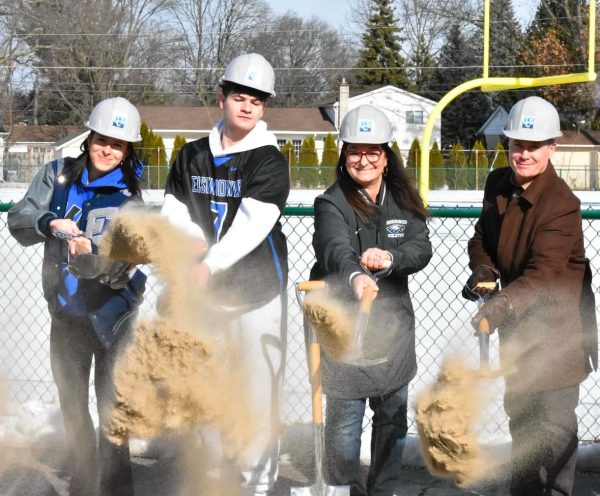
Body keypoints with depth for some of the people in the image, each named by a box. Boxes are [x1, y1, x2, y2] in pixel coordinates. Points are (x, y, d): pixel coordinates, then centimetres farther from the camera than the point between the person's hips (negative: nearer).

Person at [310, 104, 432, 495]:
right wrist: (355, 276, -50)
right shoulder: (332, 204, -9)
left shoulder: (403, 201, 4)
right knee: (344, 418, -3)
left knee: (393, 415, 14)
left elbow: (422, 249, -8)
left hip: (393, 324, 4)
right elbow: (335, 247, -29)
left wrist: (390, 256, -30)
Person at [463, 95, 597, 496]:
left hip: (556, 322, -8)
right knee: (519, 414, 19)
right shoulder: (498, 184, -3)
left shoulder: (562, 204, -25)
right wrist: (482, 269, -11)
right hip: (518, 318, 8)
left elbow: (544, 273, -35)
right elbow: (482, 237, 11)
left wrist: (503, 303, -50)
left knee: (552, 423, -7)